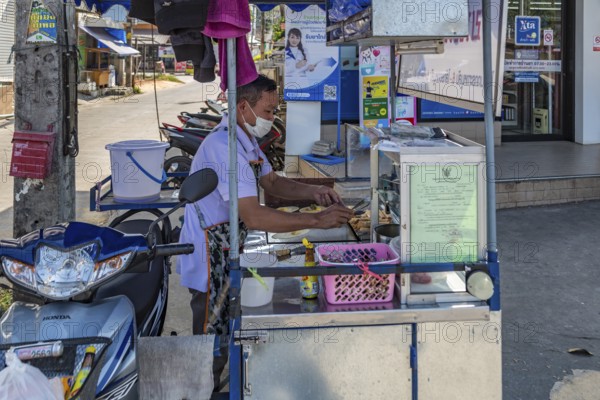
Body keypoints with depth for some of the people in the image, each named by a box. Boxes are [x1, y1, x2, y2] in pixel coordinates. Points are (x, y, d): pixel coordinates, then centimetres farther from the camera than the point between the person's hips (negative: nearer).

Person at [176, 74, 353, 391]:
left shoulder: (245, 140, 7)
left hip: (227, 254, 10)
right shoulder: (226, 148, -27)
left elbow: (271, 182, 14)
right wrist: (317, 220, -29)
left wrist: (312, 192, -5)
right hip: (210, 259, -10)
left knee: (223, 338, 19)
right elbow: (254, 217, -33)